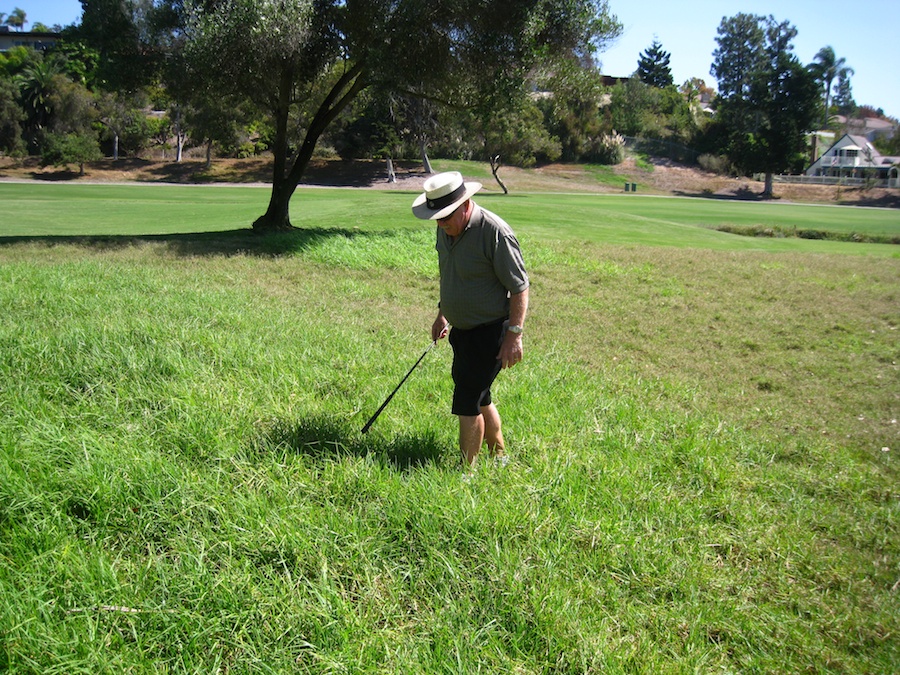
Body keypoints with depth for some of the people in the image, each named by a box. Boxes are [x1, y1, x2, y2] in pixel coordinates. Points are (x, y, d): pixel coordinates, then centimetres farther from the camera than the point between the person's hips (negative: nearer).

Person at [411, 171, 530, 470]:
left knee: (467, 401, -8)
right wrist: (442, 314, 23)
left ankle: (467, 470, 4)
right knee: (479, 398, 18)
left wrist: (514, 334, -21)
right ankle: (498, 456, 35)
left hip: (490, 332, -9)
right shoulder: (446, 230, 4)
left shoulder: (494, 231, -21)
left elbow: (519, 287, -19)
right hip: (462, 330, 9)